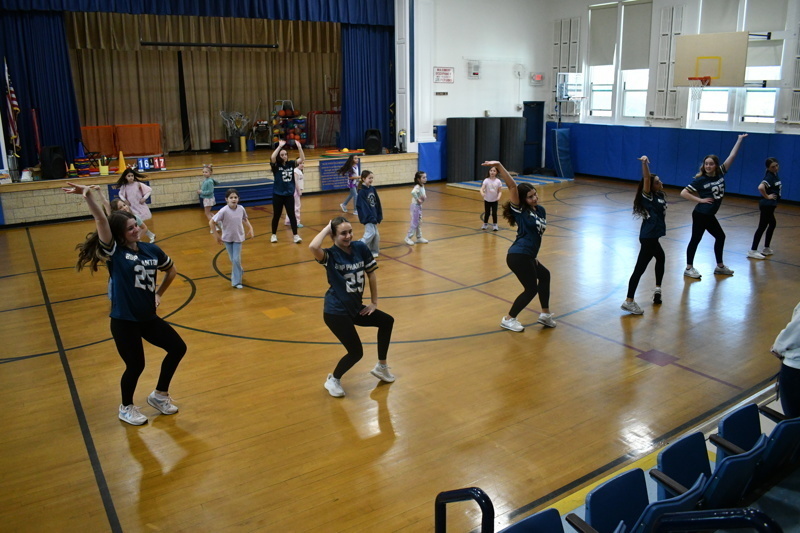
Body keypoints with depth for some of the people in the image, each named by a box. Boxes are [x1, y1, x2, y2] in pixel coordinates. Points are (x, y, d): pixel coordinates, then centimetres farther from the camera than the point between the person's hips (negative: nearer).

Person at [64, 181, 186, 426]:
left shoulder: (151, 250, 1)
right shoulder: (114, 252, -13)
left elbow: (172, 270, 19)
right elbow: (101, 221, -28)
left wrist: (159, 293, 18)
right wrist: (88, 195, -41)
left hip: (148, 317, 6)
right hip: (124, 321, -6)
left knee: (178, 347, 9)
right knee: (136, 365, 3)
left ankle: (159, 395, 29)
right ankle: (126, 408, 31)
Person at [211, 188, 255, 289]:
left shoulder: (241, 209, -11)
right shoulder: (224, 211, -20)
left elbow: (244, 219, 11)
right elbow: (211, 222, -15)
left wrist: (250, 228, -3)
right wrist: (216, 236, -11)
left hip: (238, 238, 1)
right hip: (227, 238, -1)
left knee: (236, 259, -5)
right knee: (233, 260, 9)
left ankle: (236, 281, 5)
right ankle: (239, 272, 39)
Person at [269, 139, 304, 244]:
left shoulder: (291, 164, 1)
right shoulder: (276, 166, -7)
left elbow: (302, 159, -6)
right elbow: (272, 158, -28)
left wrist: (299, 147, -19)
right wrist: (280, 146, -30)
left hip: (289, 194, 2)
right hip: (278, 195, -2)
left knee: (292, 215, 2)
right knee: (276, 216, 10)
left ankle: (295, 235, 5)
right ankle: (274, 235, 25)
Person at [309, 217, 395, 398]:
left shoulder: (360, 247, -3)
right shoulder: (331, 254, -16)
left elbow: (371, 273, 6)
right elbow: (313, 247, -39)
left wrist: (374, 302, 7)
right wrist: (327, 228, -24)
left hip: (355, 307, 7)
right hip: (336, 311, -7)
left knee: (387, 321, 19)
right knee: (356, 352, -6)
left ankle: (381, 367, 38)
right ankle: (333, 380, 22)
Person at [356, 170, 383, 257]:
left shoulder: (373, 189, 7)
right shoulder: (361, 191, -14)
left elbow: (377, 203, 10)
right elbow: (363, 206, -17)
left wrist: (378, 217, 6)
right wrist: (371, 218, -19)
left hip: (374, 216, 7)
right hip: (367, 217, -7)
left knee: (376, 234, 9)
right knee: (370, 233, -13)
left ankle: (373, 251, 22)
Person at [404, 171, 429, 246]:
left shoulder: (422, 186, 5)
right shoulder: (417, 187, -23)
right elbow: (413, 192, -44)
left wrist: (424, 197, 0)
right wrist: (418, 199, -32)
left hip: (419, 206, 9)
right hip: (415, 206, -9)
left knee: (419, 223, 17)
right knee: (414, 223, -1)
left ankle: (419, 237, 28)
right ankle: (408, 238, 10)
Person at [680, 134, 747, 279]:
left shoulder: (720, 174, 3)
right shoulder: (700, 180, -12)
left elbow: (732, 156, 5)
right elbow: (683, 193, -15)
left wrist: (739, 140, 5)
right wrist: (700, 200, -15)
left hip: (709, 215, 8)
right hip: (700, 215, -8)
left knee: (720, 237, 18)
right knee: (695, 239, -2)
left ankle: (720, 266, 32)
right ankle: (689, 268, 6)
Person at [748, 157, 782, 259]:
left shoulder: (775, 175, 9)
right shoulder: (770, 176, -18)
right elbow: (760, 187, -36)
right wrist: (766, 196, -21)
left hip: (770, 205, 10)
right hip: (767, 205, -10)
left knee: (772, 224, 20)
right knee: (762, 227, -7)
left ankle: (766, 249, 29)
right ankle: (753, 251, -6)